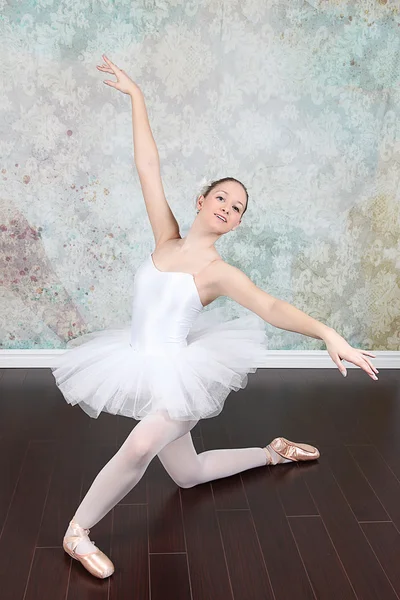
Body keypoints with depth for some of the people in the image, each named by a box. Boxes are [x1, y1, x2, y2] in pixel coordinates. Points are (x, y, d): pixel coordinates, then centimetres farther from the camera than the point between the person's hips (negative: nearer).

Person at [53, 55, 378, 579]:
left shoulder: (219, 272, -10)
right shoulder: (166, 240, -2)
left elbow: (271, 307, -24)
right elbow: (148, 167, -2)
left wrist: (327, 333, -41)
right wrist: (136, 95, -1)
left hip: (176, 374, -4)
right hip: (140, 368, 4)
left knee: (141, 446, -30)